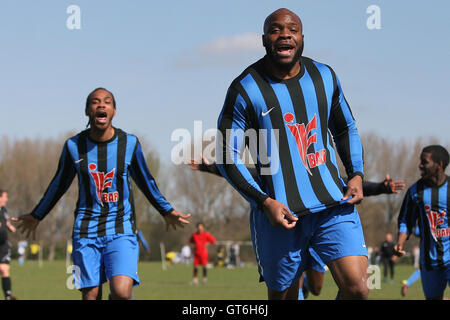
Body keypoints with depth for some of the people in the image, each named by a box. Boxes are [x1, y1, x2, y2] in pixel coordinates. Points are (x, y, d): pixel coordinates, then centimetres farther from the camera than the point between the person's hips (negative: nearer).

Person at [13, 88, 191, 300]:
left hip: (121, 229, -1)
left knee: (122, 292, -22)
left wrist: (167, 212, 20)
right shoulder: (74, 146, 0)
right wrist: (36, 216, 23)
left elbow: (145, 181, 15)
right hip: (86, 229, 1)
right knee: (90, 295, -3)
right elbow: (59, 184, 16)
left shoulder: (129, 143, -1)